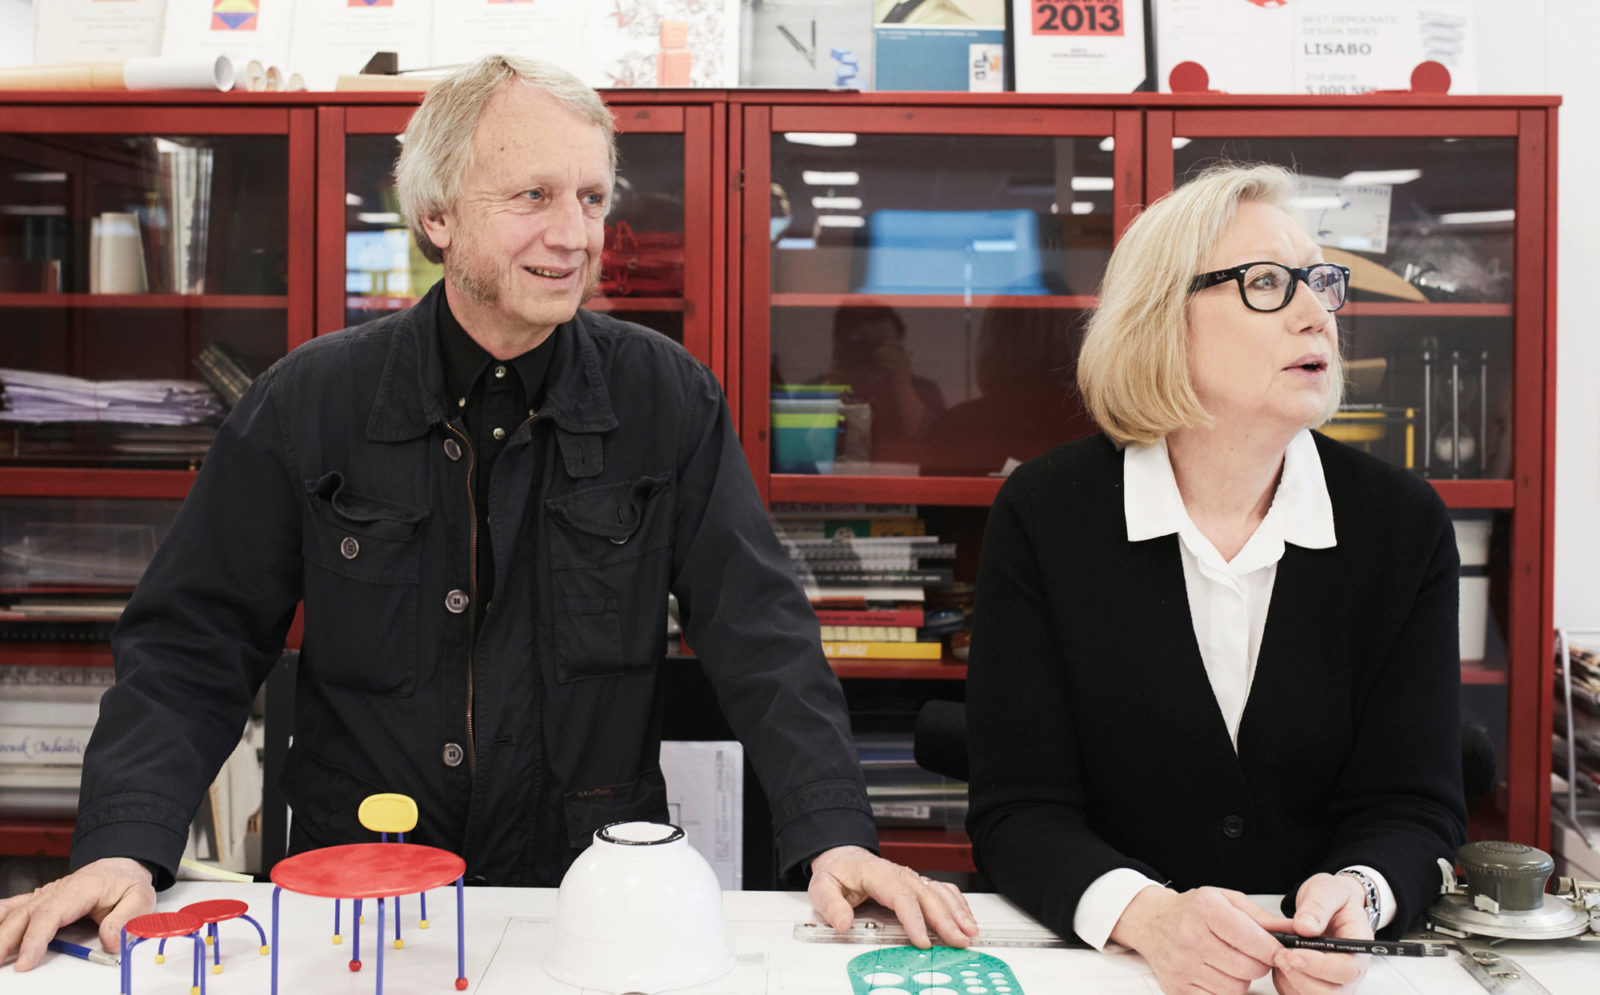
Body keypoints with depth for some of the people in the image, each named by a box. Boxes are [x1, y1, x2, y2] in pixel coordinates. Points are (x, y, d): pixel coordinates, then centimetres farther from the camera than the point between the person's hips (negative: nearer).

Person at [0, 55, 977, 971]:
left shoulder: (669, 398, -1)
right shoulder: (307, 403, -1)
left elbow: (764, 636, -3)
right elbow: (192, 647, 1)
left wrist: (837, 840, -17)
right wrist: (121, 849, -14)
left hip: (597, 895, 0)